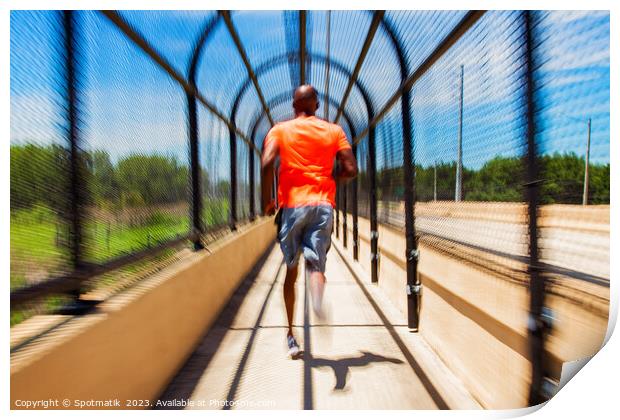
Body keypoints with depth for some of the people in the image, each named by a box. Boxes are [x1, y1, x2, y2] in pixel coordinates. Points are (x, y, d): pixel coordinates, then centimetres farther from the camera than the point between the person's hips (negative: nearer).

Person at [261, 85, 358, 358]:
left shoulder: (280, 130, 7)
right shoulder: (334, 131, 11)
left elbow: (267, 163, -10)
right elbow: (350, 170, 2)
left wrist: (267, 200, 0)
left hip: (292, 205, 0)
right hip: (323, 205, 0)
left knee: (291, 271, 11)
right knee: (316, 265, -3)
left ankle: (291, 335, 17)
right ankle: (318, 299, -39)